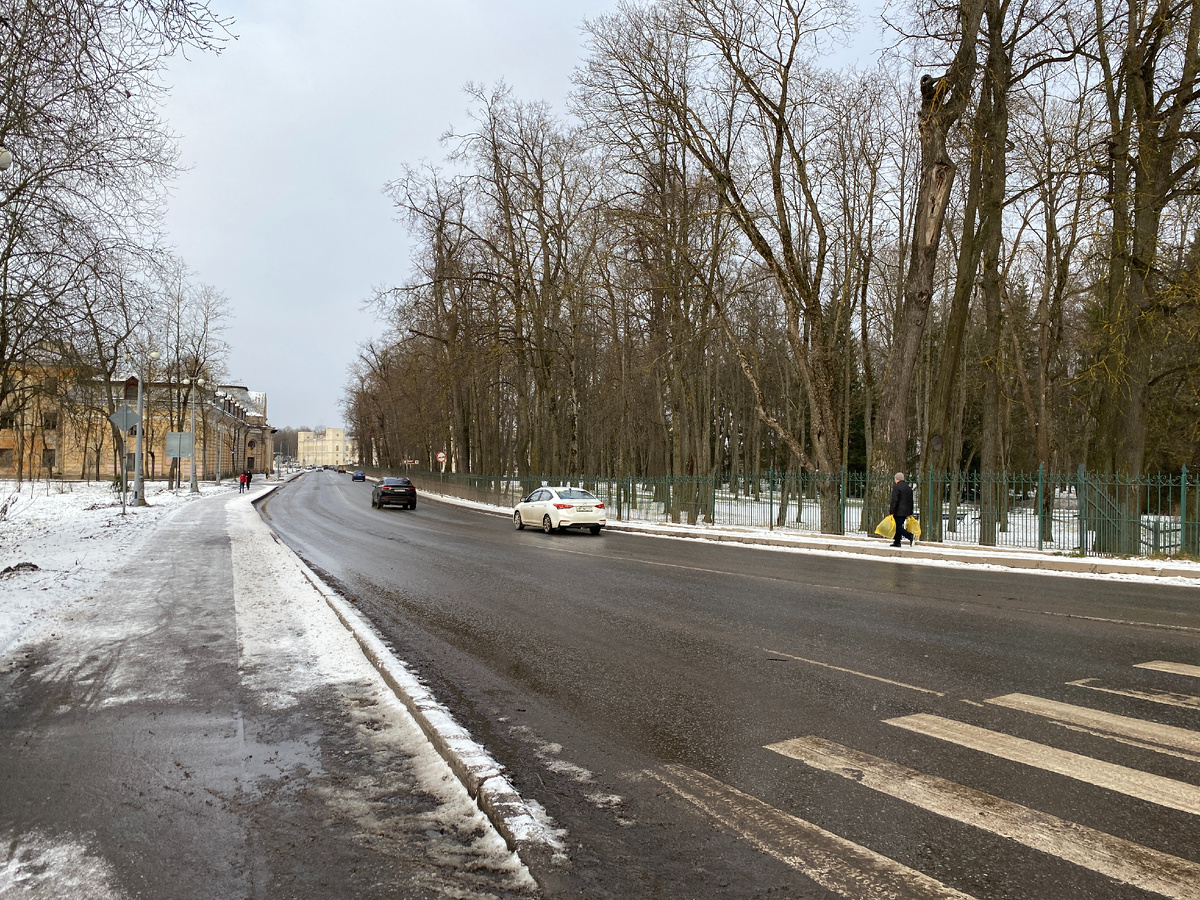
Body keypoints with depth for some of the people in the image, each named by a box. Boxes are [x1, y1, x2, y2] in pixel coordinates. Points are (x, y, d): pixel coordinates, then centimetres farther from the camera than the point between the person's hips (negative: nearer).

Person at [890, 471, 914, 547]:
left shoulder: (896, 487, -9)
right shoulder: (909, 487, 15)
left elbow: (894, 500, -16)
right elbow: (911, 501, 18)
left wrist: (891, 512, -16)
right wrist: (910, 513, 22)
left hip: (899, 511, -8)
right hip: (906, 512, 8)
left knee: (898, 527, -6)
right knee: (898, 526, 14)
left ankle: (910, 535, -24)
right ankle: (897, 542, 14)